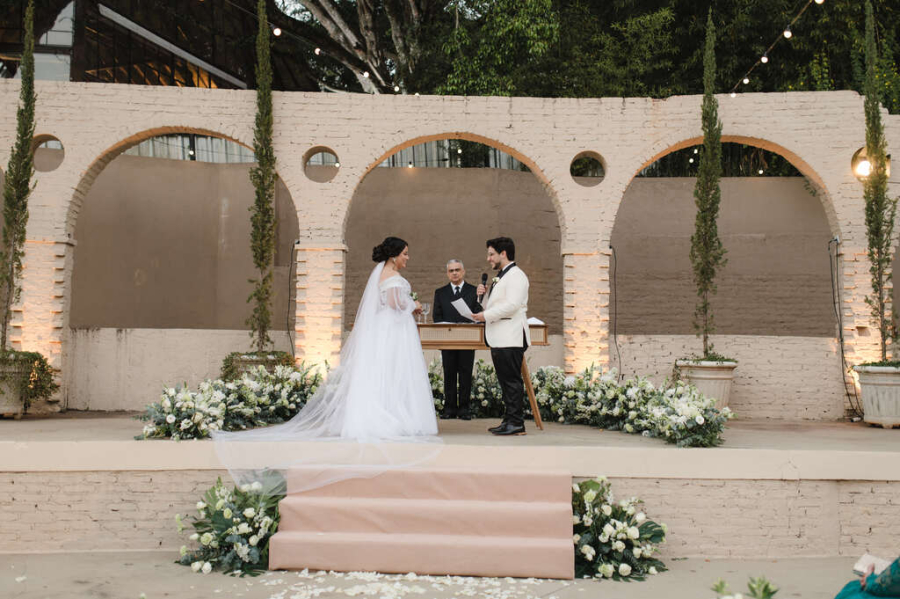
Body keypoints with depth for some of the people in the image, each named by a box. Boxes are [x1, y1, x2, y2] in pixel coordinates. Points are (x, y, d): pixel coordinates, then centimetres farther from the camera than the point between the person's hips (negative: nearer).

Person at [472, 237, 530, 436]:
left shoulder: (516, 275, -9)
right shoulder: (501, 277, 23)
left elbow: (512, 304, -20)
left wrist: (486, 315, -16)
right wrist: (484, 295, 9)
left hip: (510, 339, -10)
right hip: (500, 338, 10)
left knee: (512, 380, -9)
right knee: (505, 380, 11)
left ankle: (516, 423, -6)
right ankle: (509, 420, 16)